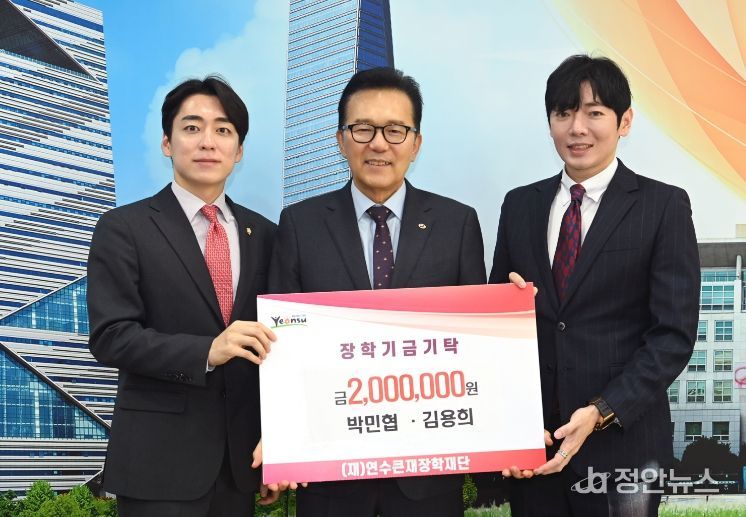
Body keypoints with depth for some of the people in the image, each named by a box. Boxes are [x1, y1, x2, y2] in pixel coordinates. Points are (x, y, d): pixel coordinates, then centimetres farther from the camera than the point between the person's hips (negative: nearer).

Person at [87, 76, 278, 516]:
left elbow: (270, 339, 11)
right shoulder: (124, 228, -3)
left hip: (241, 455, 4)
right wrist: (206, 351, -24)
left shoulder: (264, 234, 10)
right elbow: (111, 337, -11)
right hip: (160, 458, -4)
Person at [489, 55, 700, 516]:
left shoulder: (664, 206, -3)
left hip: (622, 444, -3)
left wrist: (601, 413, -16)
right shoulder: (520, 206, 8)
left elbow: (674, 334, -7)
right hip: (530, 443, 3)